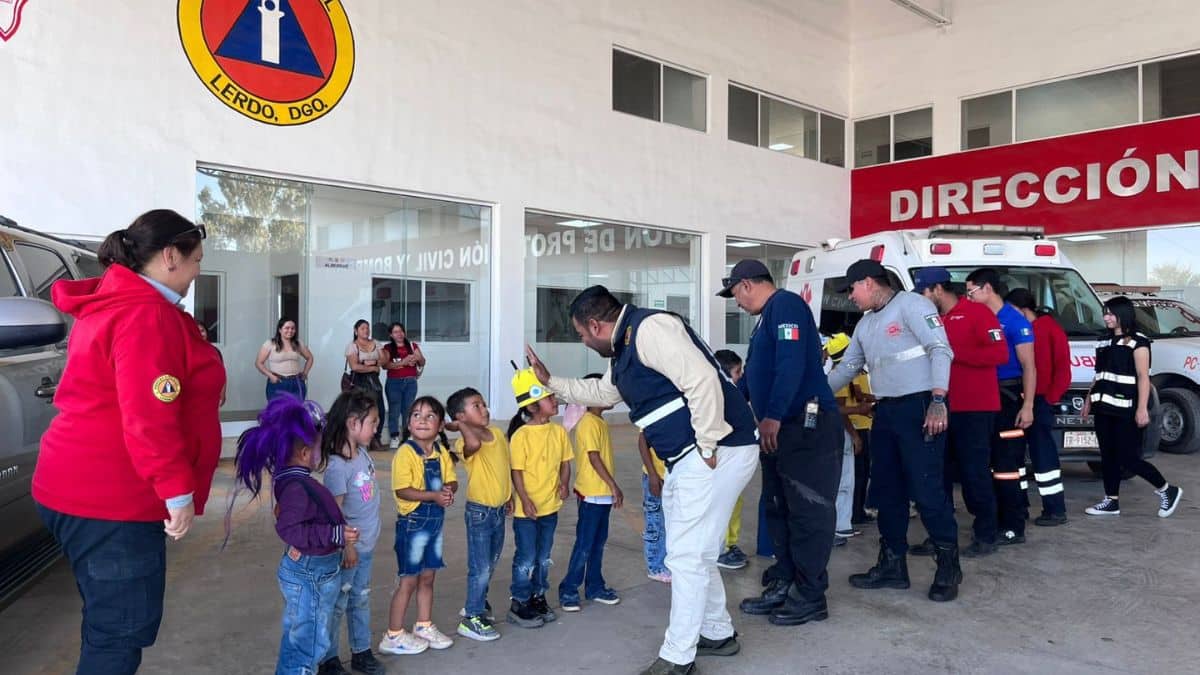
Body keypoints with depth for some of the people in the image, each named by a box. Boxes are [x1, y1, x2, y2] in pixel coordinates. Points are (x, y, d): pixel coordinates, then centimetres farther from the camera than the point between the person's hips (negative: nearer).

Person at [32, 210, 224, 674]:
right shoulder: (148, 315, -19)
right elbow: (148, 419, -26)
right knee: (122, 628, -1)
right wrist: (179, 492, -21)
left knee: (110, 622, 20)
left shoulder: (112, 304, 14)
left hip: (89, 488, 11)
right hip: (112, 498, -11)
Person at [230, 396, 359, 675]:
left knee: (296, 637, 24)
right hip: (310, 573, -10)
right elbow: (290, 529, -32)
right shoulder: (298, 487, -27)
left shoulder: (290, 478, 4)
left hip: (305, 569, 10)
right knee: (310, 642, 3)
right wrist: (336, 535, -30)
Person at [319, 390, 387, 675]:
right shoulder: (338, 466, -25)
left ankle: (361, 652, 33)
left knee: (361, 600, 19)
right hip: (349, 548, -8)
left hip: (366, 544, 8)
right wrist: (346, 547, -15)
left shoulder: (364, 454, 0)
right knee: (337, 605, 9)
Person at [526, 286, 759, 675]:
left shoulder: (649, 328, -17)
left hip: (717, 451, -10)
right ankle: (718, 634, 35)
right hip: (685, 459, 10)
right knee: (693, 551, 19)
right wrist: (550, 381, 32)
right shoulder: (624, 348, 15)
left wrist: (708, 449, -22)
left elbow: (702, 380, -27)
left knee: (686, 555, -3)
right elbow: (601, 393, 34)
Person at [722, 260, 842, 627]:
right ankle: (784, 585, 22)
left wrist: (773, 415, -25)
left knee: (808, 512, -3)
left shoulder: (785, 304, -11)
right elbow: (757, 372, 31)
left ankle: (811, 597, 6)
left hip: (807, 426, -10)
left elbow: (792, 364, -23)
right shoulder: (768, 315, 20)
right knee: (780, 509, 13)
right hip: (781, 428, 10)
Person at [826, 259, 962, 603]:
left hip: (918, 407, -9)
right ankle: (892, 565, 21)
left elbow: (940, 350, -15)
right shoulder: (865, 324, 19)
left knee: (926, 489, -7)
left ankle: (948, 567, 8)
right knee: (886, 490, 11)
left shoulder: (911, 305, -7)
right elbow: (847, 368, 25)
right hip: (885, 411, 9)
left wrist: (937, 401, -23)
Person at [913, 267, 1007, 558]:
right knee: (940, 473, 9)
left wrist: (955, 352, -19)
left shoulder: (977, 313, -7)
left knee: (975, 473, -1)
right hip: (944, 408, 7)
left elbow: (1000, 353, -16)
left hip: (975, 410, -7)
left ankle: (986, 536, 12)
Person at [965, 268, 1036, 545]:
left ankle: (1014, 527, 1)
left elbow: (1029, 366, -12)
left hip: (1009, 398, -7)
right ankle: (998, 519, 23)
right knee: (990, 462, 13)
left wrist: (1027, 406, -18)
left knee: (1008, 463, -5)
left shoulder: (1014, 321, -9)